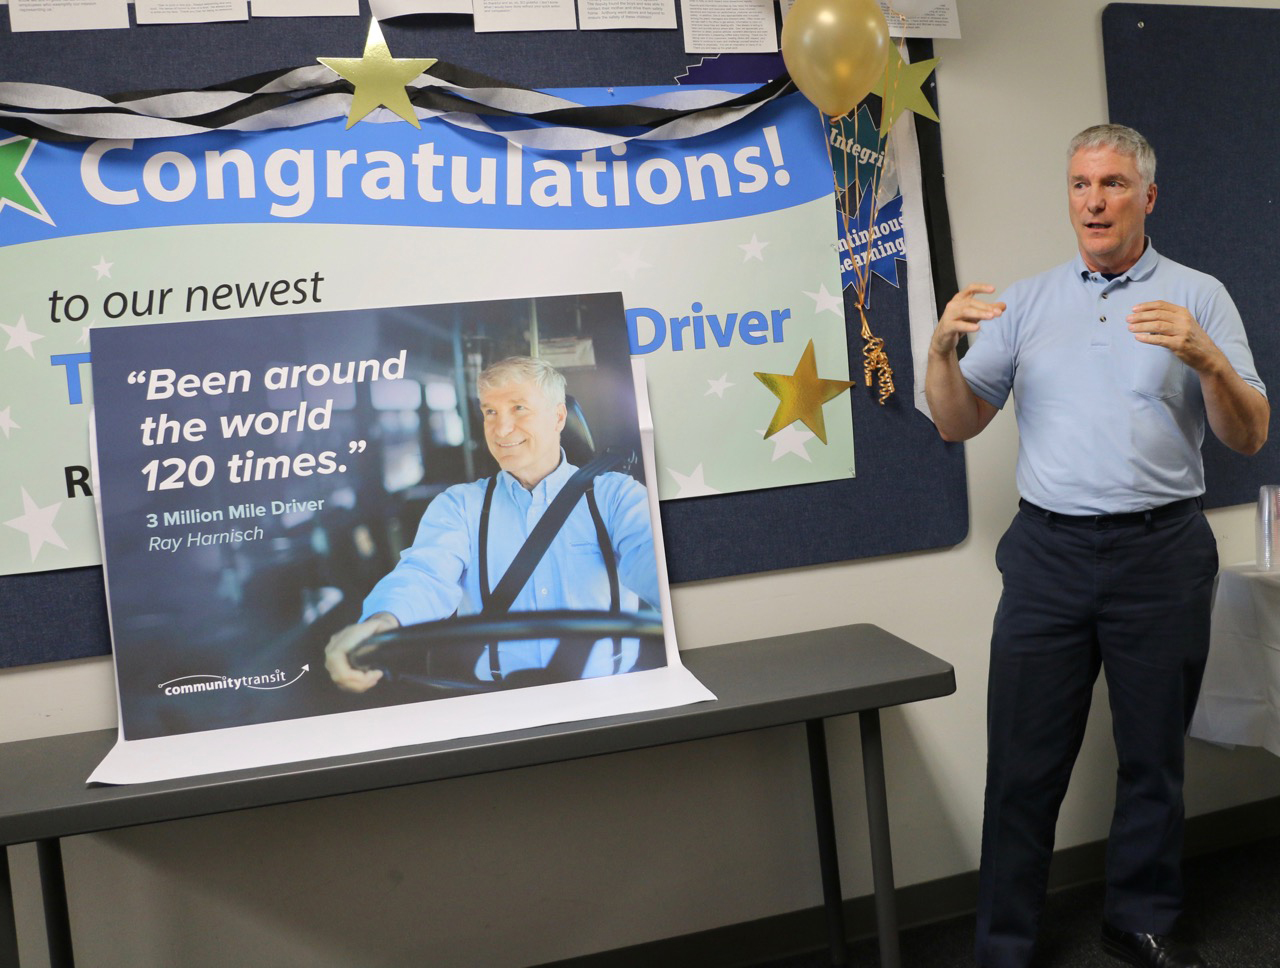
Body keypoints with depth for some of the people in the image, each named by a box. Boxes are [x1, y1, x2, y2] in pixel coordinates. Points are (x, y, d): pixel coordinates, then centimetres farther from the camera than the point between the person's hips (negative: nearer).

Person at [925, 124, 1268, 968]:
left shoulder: (1198, 297, 5)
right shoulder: (1028, 301, 11)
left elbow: (1250, 435, -2)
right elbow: (958, 424, 7)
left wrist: (1205, 358, -20)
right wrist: (943, 348, -11)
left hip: (1160, 553, 0)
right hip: (1048, 552, 1)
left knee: (1153, 755, 12)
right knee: (1024, 762, 4)